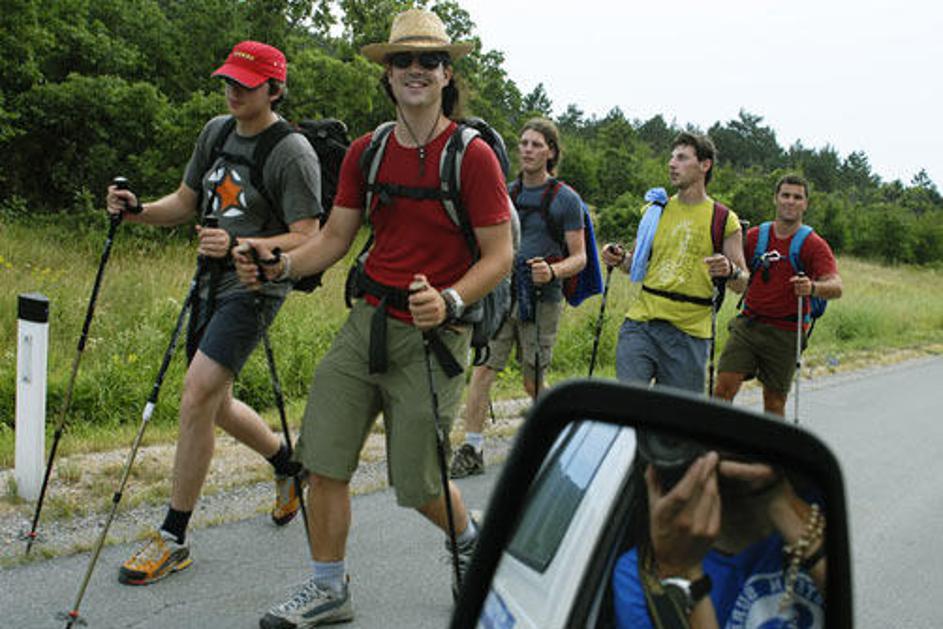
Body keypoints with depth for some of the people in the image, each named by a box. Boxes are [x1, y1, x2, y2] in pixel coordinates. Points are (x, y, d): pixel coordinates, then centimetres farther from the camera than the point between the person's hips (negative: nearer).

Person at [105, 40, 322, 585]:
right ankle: (291, 466, 41)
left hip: (255, 287, -8)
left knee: (197, 394, -17)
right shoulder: (217, 131, 11)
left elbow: (306, 240, -18)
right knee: (213, 403, 16)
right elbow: (185, 204, 17)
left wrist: (238, 245, -32)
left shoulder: (292, 153, -13)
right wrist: (138, 209, -3)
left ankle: (174, 539, -5)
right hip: (212, 281, 9)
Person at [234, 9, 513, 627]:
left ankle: (469, 540, 35)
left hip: (431, 334, -5)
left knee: (417, 484, 2)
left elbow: (500, 255, -9)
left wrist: (448, 301, -26)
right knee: (323, 460, 2)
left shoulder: (473, 155, -8)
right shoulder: (366, 152, 7)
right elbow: (335, 238, 10)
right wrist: (281, 264, -8)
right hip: (367, 322, 5)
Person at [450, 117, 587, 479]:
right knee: (482, 370, -6)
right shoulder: (506, 193, 12)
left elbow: (579, 257, -2)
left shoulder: (565, 199, -1)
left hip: (541, 300, -4)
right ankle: (471, 452, -2)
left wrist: (552, 272, -21)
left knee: (533, 383, 4)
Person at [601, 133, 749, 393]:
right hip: (641, 322, 2)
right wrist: (621, 260, -2)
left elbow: (743, 284, 2)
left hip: (689, 332, -2)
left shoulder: (724, 220, 2)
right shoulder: (655, 210, 12)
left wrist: (730, 271, -20)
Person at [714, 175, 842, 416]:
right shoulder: (755, 236, 8)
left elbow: (836, 287, -15)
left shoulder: (814, 245, -2)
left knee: (774, 402, 2)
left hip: (785, 333, -2)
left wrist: (813, 288, -36)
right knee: (724, 387, -9)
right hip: (748, 324, 2)